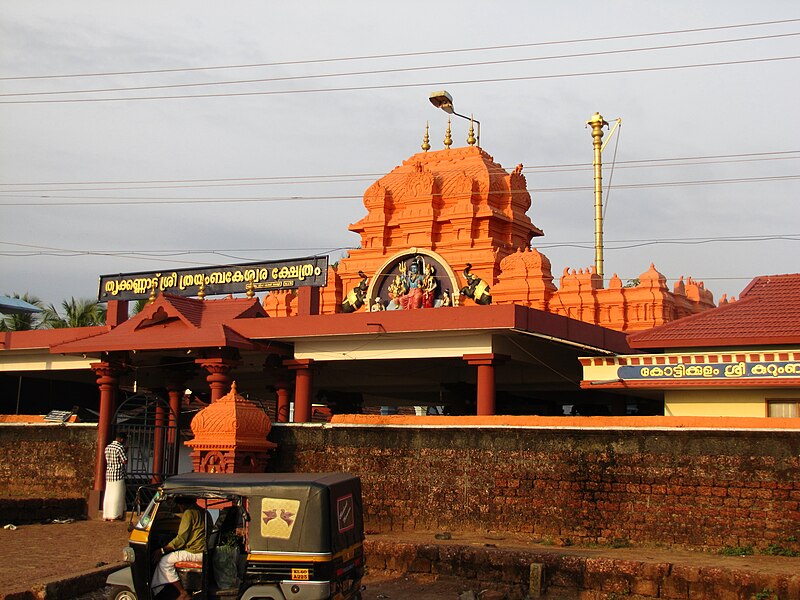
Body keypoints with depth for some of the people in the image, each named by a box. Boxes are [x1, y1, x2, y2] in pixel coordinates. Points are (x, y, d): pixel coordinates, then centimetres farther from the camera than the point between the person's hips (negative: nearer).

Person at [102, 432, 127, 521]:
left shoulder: (107, 447, 11)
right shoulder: (120, 447, -12)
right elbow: (125, 461, -14)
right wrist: (125, 454, 3)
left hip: (108, 474, 7)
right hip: (118, 474, -7)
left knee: (108, 495, 10)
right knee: (117, 496, -1)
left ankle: (106, 516, 12)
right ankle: (114, 516, 0)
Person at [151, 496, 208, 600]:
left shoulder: (189, 513, -10)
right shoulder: (203, 512, 18)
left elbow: (180, 540, -13)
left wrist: (162, 550, -6)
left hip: (196, 553, -10)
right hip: (205, 550, 10)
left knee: (164, 562, -7)